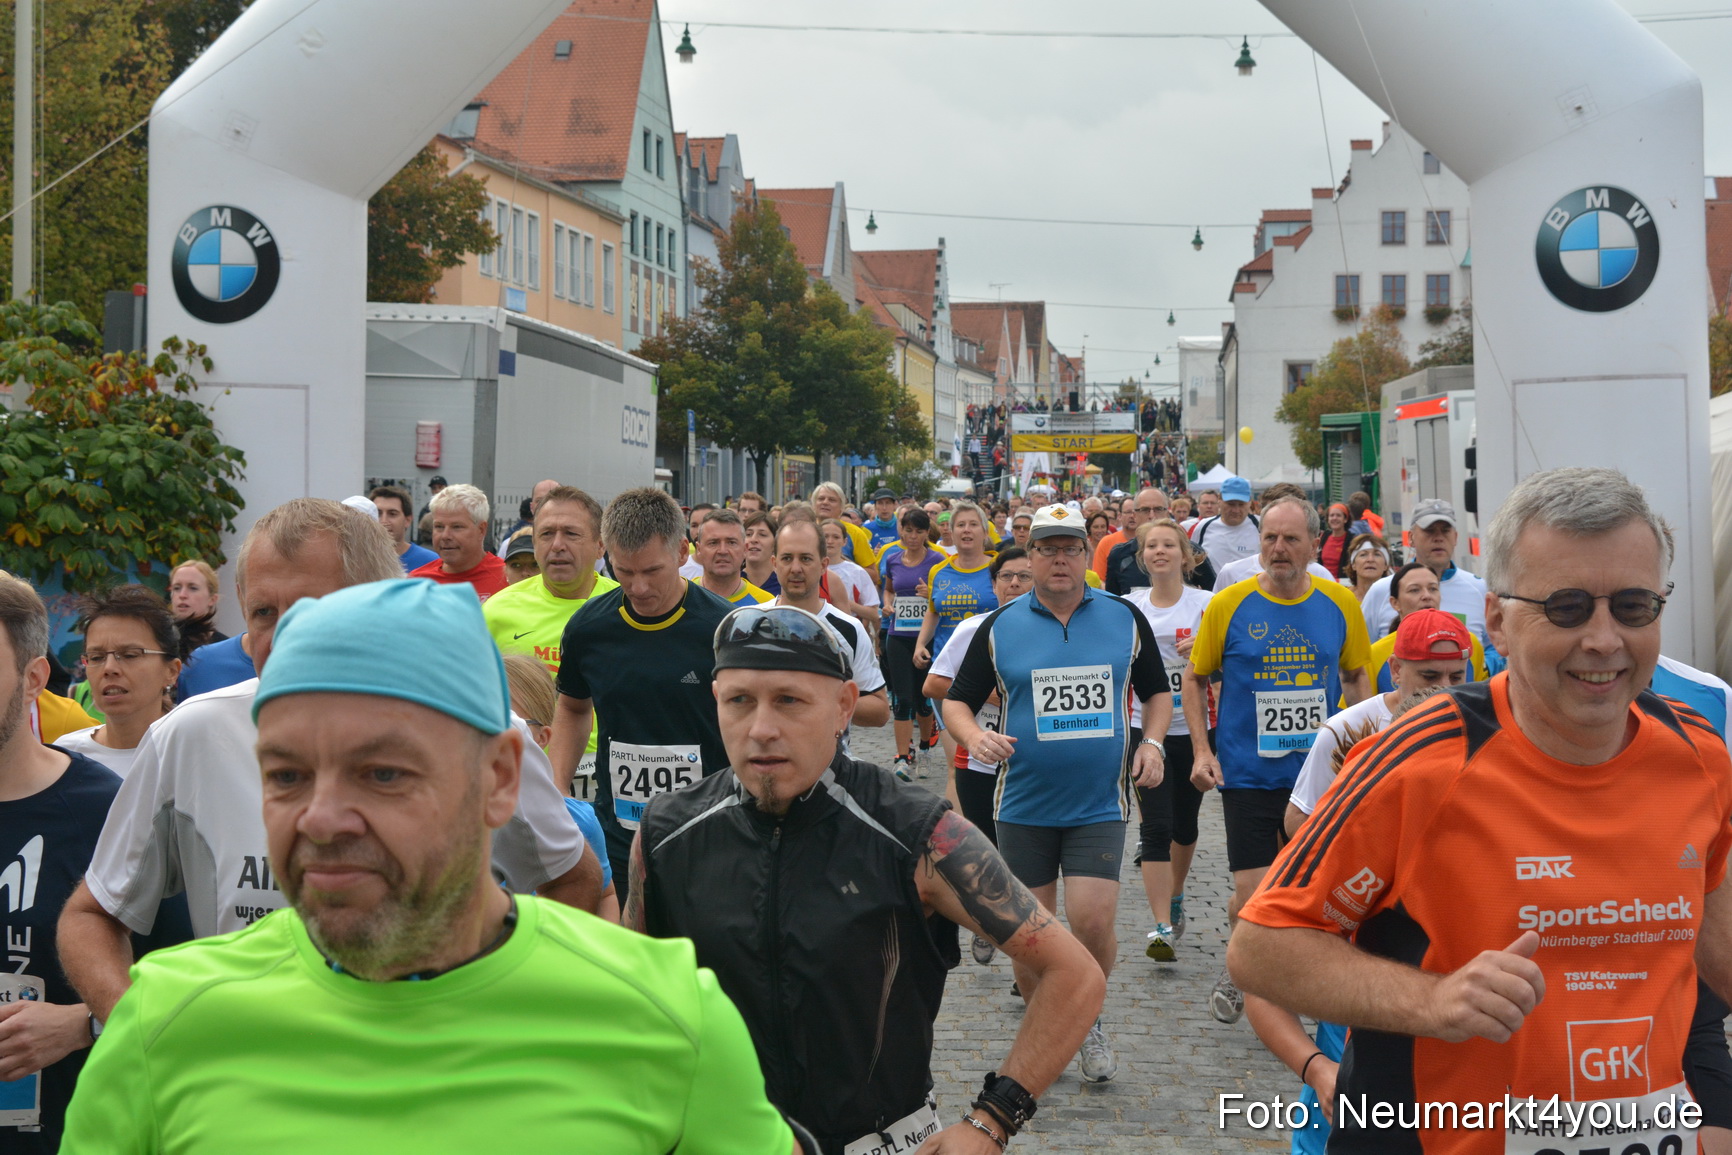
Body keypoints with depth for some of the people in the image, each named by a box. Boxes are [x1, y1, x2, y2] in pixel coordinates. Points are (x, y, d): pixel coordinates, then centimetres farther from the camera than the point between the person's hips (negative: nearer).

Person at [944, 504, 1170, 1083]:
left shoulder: (1125, 619, 4)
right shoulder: (1000, 627, 1)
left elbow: (1157, 691, 16)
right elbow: (957, 700, 6)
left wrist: (1152, 742, -2)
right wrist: (976, 737, -14)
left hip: (1099, 803, 0)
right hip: (1024, 805, 1)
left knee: (1092, 922, -11)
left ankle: (1089, 1020, 16)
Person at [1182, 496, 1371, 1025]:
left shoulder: (1340, 603, 0)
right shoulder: (1229, 604, -7)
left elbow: (1356, 674, 14)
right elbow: (1195, 678, 3)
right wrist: (1201, 751, -5)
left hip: (1319, 775, 3)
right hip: (1248, 775, -3)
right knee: (1253, 894, -7)